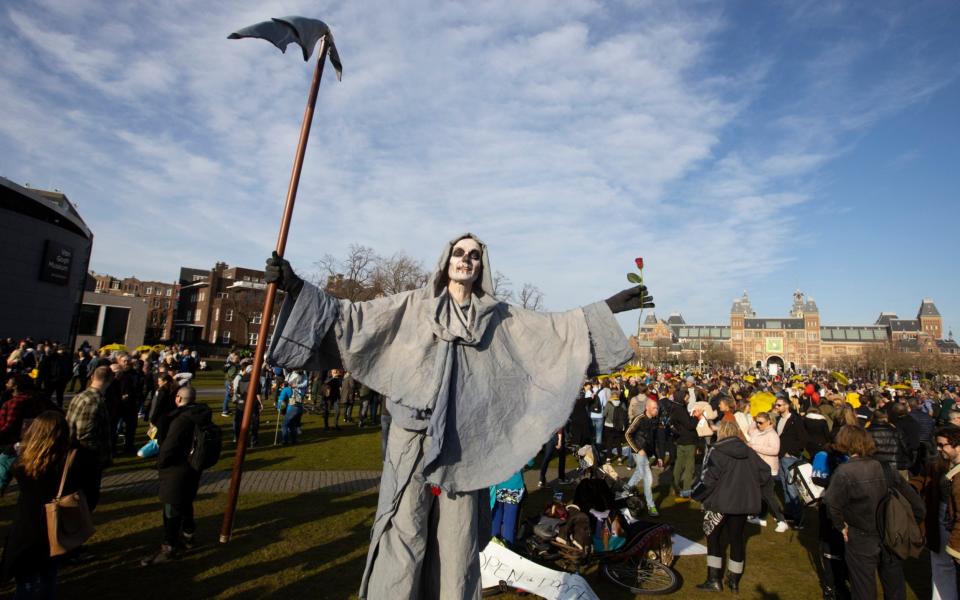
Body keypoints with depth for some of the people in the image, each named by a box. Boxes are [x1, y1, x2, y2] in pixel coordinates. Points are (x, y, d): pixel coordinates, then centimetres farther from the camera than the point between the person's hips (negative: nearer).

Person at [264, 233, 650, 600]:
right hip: (414, 441, -1)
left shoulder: (499, 317, 10)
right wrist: (298, 288, -4)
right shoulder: (413, 305, 5)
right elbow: (354, 315, 3)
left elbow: (555, 326, 13)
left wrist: (607, 308, 11)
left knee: (457, 542, 11)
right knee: (405, 537, 2)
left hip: (464, 447, 2)